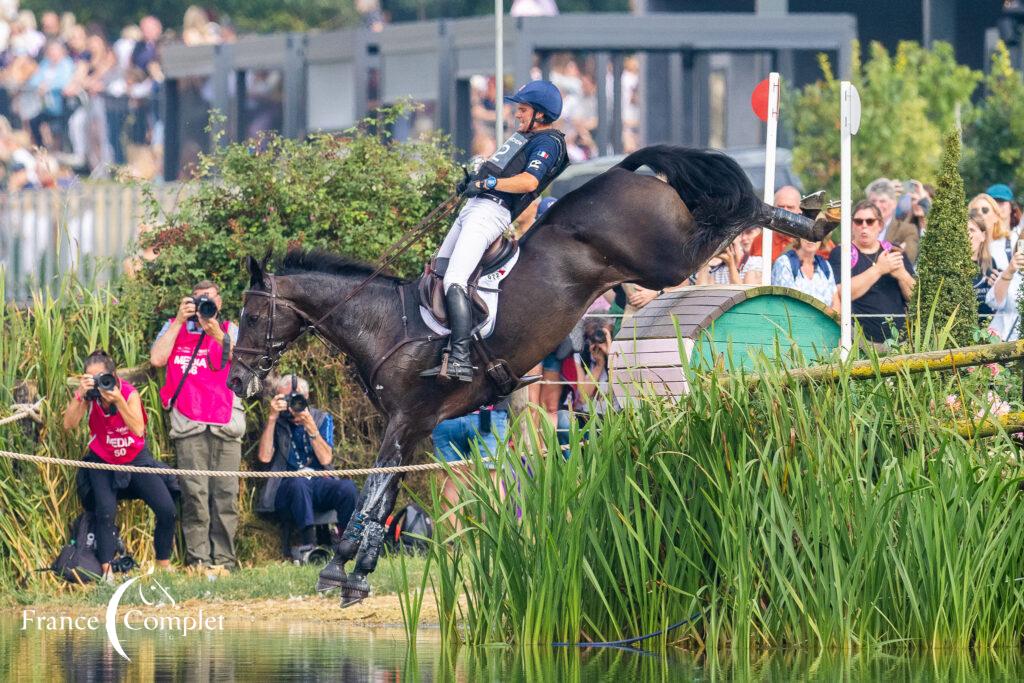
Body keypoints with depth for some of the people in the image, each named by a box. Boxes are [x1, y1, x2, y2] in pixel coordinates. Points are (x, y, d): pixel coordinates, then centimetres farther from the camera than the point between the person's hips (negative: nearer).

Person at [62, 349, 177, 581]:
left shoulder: (128, 393, -20)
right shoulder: (88, 394, -15)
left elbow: (138, 429, -33)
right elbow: (69, 424, -28)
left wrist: (118, 400, -43)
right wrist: (81, 395, -39)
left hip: (136, 459, 0)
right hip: (103, 463, 0)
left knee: (167, 510, -10)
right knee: (105, 510, -26)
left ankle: (164, 565, 9)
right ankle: (106, 570, -18)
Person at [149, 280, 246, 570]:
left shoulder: (230, 330, 16)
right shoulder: (174, 328, 15)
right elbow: (157, 359, -2)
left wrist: (217, 334, -10)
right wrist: (180, 321, -1)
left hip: (226, 424, 1)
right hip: (189, 424, -1)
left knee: (225, 493, -3)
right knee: (194, 493, -8)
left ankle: (223, 559, 0)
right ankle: (197, 558, -7)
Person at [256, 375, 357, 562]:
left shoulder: (322, 419, 12)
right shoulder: (276, 423, 10)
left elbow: (326, 459, -2)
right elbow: (264, 457, -8)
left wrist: (310, 427, -14)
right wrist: (272, 418, -11)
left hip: (321, 483, 1)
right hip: (287, 488, -1)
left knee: (348, 488, -31)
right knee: (299, 483, -38)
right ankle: (309, 544, -39)